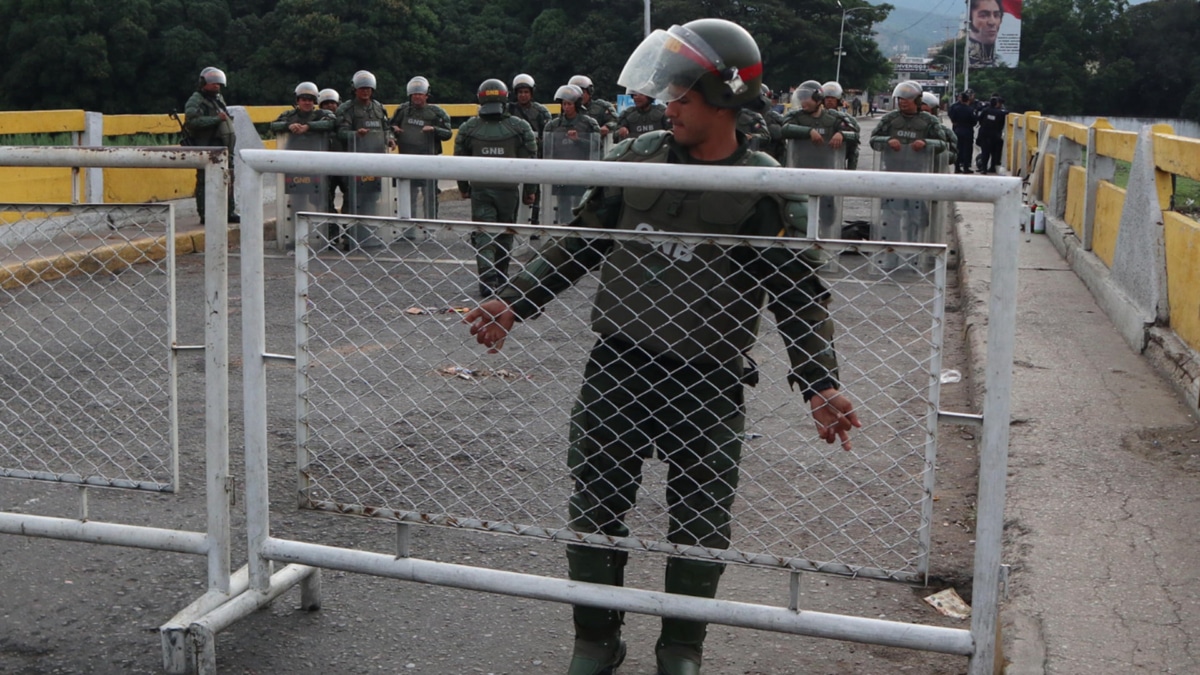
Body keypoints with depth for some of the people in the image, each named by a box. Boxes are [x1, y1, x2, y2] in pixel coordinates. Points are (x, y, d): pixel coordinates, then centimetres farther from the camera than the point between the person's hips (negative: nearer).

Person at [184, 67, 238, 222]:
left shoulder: (219, 99, 21)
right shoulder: (195, 101, -7)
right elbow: (193, 121, -24)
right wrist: (216, 119, -22)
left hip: (223, 150, 9)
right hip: (206, 150, -9)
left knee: (228, 180, 11)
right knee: (204, 182, -6)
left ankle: (228, 212, 18)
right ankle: (204, 215, -5)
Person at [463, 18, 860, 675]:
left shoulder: (764, 189, -6)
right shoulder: (636, 159, 3)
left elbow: (799, 296, -4)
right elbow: (576, 245, 11)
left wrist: (821, 385, -15)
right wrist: (513, 302, 2)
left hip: (709, 387, -2)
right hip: (617, 371, 3)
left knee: (700, 528, 8)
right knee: (593, 512, 8)